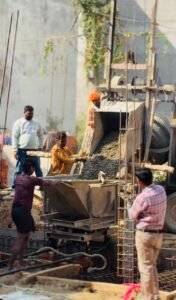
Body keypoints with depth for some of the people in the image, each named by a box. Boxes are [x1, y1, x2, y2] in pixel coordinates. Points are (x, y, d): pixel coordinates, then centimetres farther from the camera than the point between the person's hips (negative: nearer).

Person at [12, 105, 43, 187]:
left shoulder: (36, 123, 12)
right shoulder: (19, 123, 0)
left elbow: (40, 135, 20)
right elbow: (14, 137, -4)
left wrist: (40, 146, 10)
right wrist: (15, 150, -11)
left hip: (34, 150, 4)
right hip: (22, 150, -4)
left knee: (38, 169, 8)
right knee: (19, 170, -2)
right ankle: (15, 186, 3)